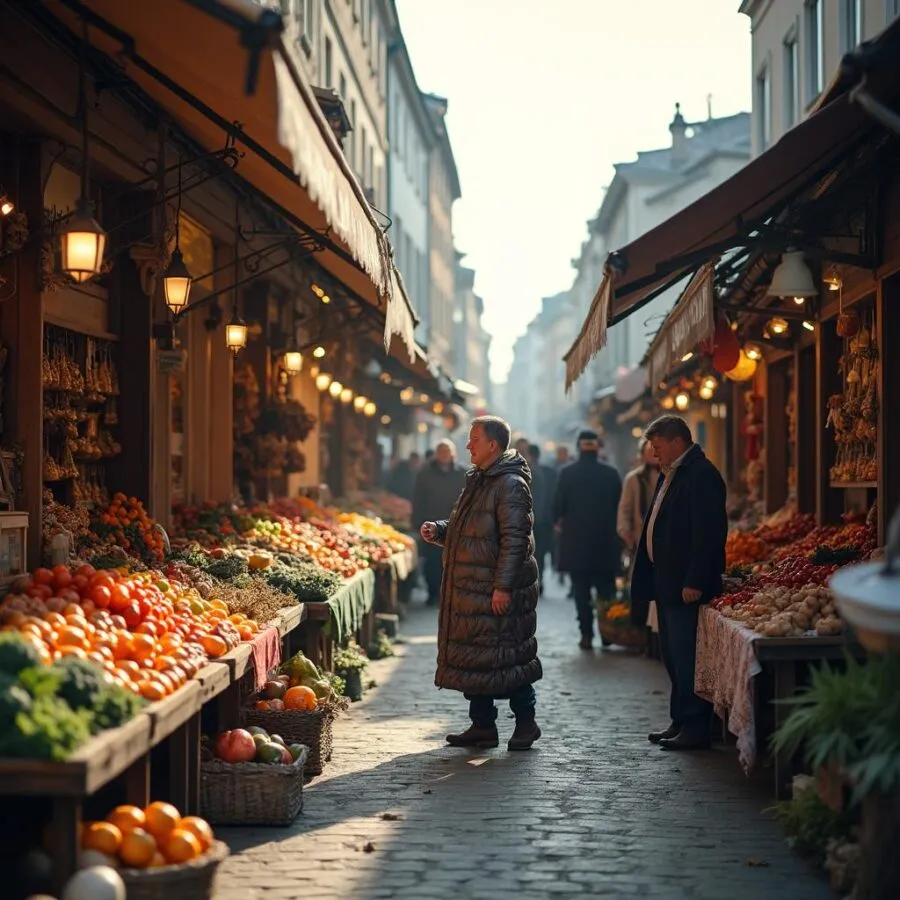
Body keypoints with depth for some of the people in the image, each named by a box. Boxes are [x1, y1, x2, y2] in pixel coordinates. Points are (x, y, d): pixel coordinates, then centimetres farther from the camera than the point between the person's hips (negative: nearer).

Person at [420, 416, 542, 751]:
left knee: (508, 658, -2)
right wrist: (438, 531, 7)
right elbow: (462, 528, 27)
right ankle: (482, 726, 19)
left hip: (498, 591, -10)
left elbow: (514, 539, -20)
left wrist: (503, 586, -23)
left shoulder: (510, 485, -14)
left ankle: (525, 722, 11)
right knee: (474, 658, 11)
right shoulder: (477, 481, 16)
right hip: (470, 588, 10)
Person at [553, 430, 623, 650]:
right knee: (606, 591, 10)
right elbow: (620, 506, 3)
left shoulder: (567, 473, -7)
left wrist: (561, 521, 14)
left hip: (576, 541, -1)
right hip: (606, 542, 2)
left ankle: (587, 635, -1)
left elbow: (558, 507, -6)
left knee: (581, 591, 2)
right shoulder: (611, 474, -1)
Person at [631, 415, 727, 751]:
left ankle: (696, 727, -3)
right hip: (667, 584, 10)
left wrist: (695, 582, -23)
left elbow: (709, 533, -20)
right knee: (672, 656, 14)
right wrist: (648, 577, 17)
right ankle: (680, 721, 21)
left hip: (687, 586, -10)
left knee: (686, 657, -8)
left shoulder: (702, 475, -14)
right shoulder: (670, 475, 18)